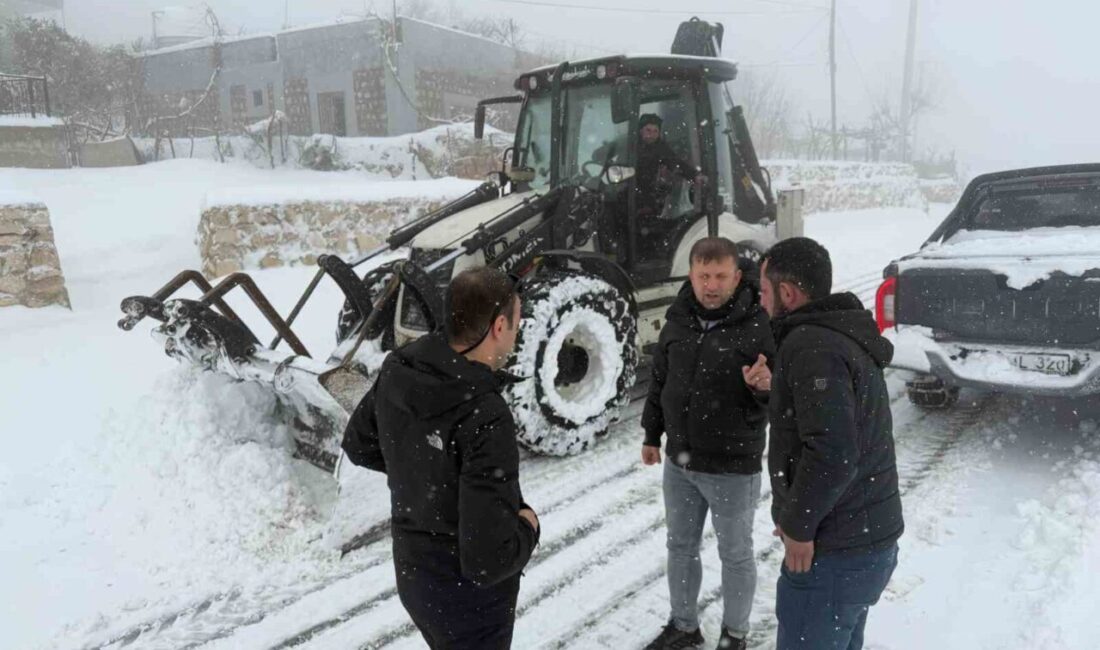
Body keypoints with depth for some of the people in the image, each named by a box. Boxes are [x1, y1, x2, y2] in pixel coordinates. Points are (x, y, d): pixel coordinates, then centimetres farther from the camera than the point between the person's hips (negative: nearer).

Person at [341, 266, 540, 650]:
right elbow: (486, 560, -33)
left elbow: (359, 445, 7)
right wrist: (528, 527, -14)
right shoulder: (486, 419, -34)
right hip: (467, 594, -7)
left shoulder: (398, 370, -11)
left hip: (412, 571, 7)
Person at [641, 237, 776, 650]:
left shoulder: (758, 326, -17)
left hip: (733, 468, -5)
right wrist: (652, 435, 15)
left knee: (735, 554, 14)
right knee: (681, 546, 20)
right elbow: (660, 381, 11)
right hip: (679, 463, 5)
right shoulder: (677, 320, 0)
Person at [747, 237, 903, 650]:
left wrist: (798, 525, -18)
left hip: (832, 552, -10)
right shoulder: (842, 334, 11)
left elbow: (832, 452, -30)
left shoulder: (811, 345, -22)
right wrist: (778, 388, 12)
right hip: (868, 539, 10)